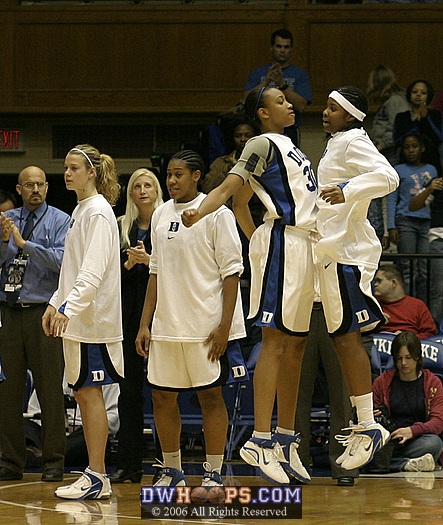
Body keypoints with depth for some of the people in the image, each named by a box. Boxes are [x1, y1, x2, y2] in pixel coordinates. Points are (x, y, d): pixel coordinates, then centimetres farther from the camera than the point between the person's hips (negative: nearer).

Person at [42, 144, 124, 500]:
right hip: (75, 318, 10)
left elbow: (93, 270, -22)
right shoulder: (81, 210, 17)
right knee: (84, 392, 9)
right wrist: (56, 304, 20)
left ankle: (96, 478, -6)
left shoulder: (98, 212, -12)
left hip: (92, 317, -10)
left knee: (89, 391, -8)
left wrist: (70, 307, -29)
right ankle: (97, 477, 12)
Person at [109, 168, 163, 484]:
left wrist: (149, 259, -16)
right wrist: (128, 264, -6)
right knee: (129, 387, 5)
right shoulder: (121, 227, 13)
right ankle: (129, 464, 8)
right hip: (129, 310, 4)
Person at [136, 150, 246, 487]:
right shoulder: (161, 215, 11)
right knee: (162, 396, 7)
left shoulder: (216, 214, -6)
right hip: (167, 326, 6)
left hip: (206, 326, -6)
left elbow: (232, 271, -8)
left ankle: (214, 474, 6)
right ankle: (172, 472, 18)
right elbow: (157, 272, 15)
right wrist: (145, 324, 10)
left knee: (210, 395, 0)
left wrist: (224, 326, -15)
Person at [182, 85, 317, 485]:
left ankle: (285, 441, 13)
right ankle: (260, 440, -20)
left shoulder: (286, 146, 22)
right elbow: (230, 187, -17)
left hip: (303, 246, 9)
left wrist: (257, 242, 24)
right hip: (283, 240, -9)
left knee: (295, 345, 9)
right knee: (275, 342, -15)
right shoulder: (263, 144, -4)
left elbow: (241, 201, 27)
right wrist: (199, 213, -35)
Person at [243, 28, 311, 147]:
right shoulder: (257, 73, 12)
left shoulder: (300, 75, 6)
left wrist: (282, 84, -17)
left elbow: (301, 106, -7)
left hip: (289, 131, -1)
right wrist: (266, 81, -15)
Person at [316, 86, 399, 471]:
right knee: (342, 337, 10)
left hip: (346, 251, -11)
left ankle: (369, 427, -15)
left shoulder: (353, 142, -9)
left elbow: (388, 177, -25)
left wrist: (347, 191, -34)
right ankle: (362, 423, 14)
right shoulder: (337, 145, 21)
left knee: (347, 336, -13)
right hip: (334, 251, 11)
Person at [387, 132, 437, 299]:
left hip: (427, 222, 3)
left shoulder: (431, 170, 16)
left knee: (425, 270, -2)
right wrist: (391, 227, -4)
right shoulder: (399, 170, 7)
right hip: (406, 221, -3)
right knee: (407, 270, -6)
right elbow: (392, 199, 4)